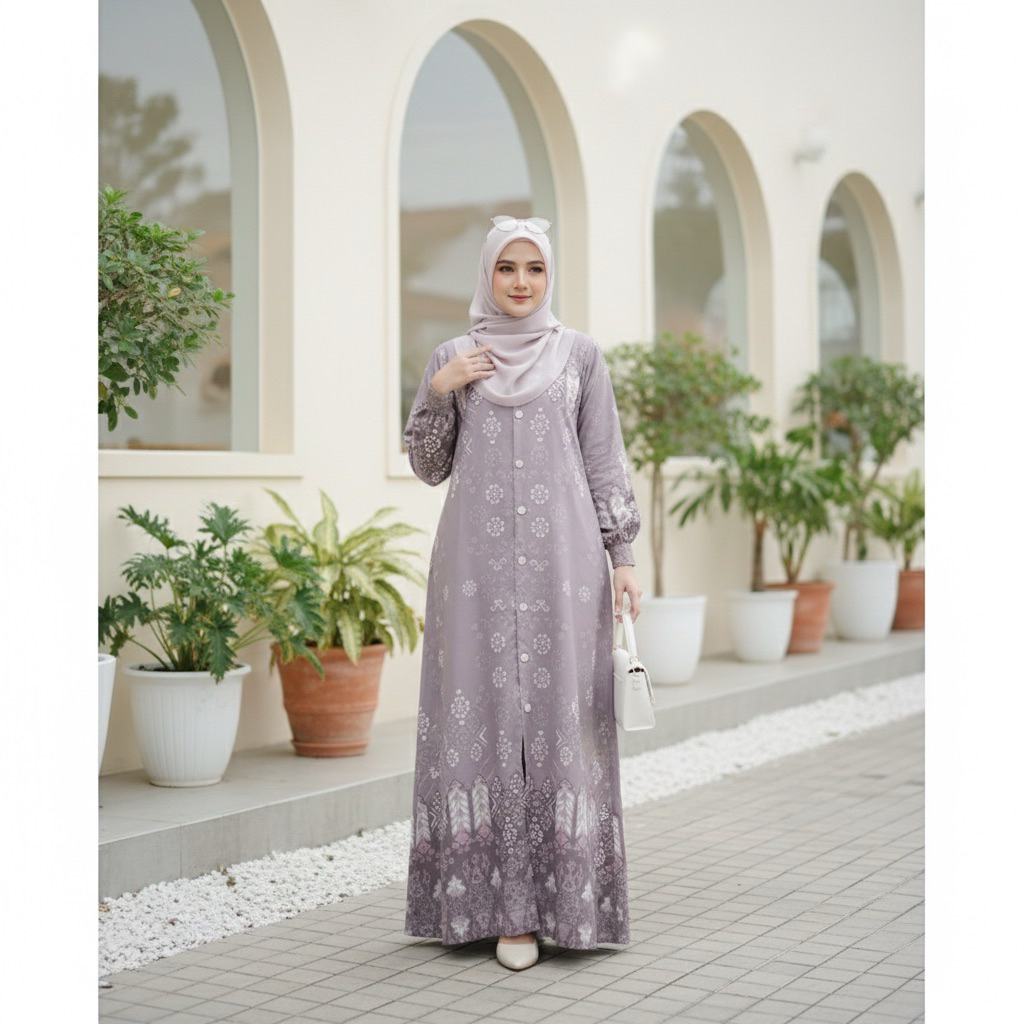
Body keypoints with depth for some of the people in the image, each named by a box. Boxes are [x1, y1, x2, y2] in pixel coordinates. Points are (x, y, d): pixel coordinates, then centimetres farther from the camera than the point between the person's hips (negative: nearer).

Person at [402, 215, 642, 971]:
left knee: (559, 718, -3)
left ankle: (557, 899, 5)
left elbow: (605, 463, 7)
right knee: (481, 716, -1)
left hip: (561, 560, -1)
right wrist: (437, 392, -3)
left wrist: (623, 555, 1)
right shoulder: (453, 358, 11)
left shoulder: (581, 355, 8)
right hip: (477, 564, 1)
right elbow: (429, 467, 11)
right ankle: (493, 899, 8)